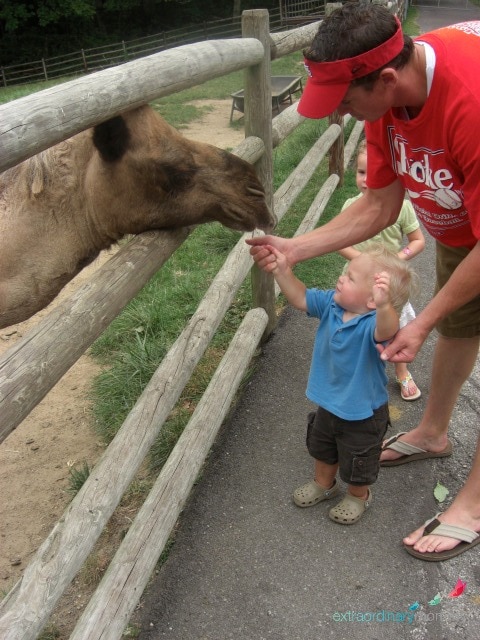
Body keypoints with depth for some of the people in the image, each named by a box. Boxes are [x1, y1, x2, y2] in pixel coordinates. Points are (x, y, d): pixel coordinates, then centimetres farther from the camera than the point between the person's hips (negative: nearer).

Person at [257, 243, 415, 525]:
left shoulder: (372, 323, -37)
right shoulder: (331, 303, -16)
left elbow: (386, 331, -59)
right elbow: (302, 298, -5)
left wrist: (384, 305, -80)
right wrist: (283, 271, -20)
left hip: (362, 413, -7)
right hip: (329, 403, 7)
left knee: (357, 463, 20)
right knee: (321, 448, 32)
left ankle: (358, 496, 52)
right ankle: (324, 483, 61)